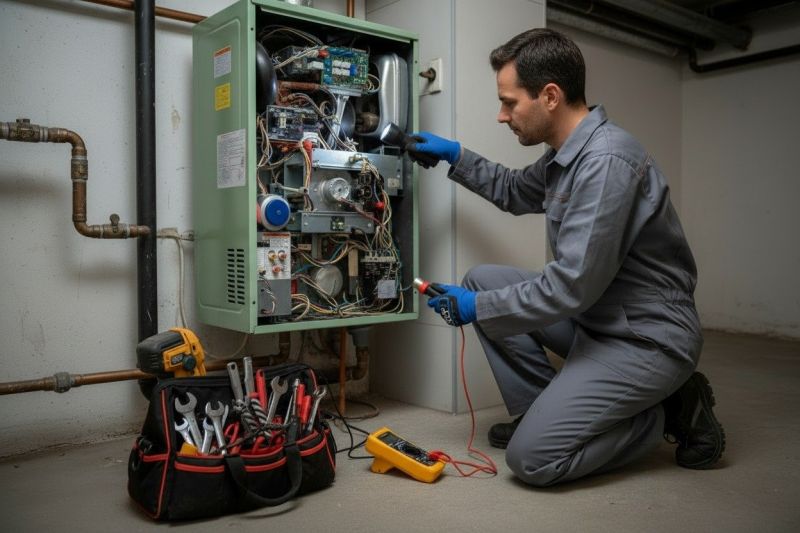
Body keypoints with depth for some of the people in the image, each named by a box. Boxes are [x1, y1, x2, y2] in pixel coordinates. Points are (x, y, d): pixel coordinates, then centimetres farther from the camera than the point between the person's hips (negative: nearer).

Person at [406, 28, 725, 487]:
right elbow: (514, 192, 27)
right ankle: (539, 409, 10)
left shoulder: (605, 160, -25)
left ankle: (670, 412, 4)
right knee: (483, 280, 5)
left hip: (646, 338, -9)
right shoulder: (567, 155, 5)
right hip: (594, 317, 9)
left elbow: (573, 286, -27)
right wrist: (456, 155, 18)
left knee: (531, 457, -15)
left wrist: (478, 308, -16)